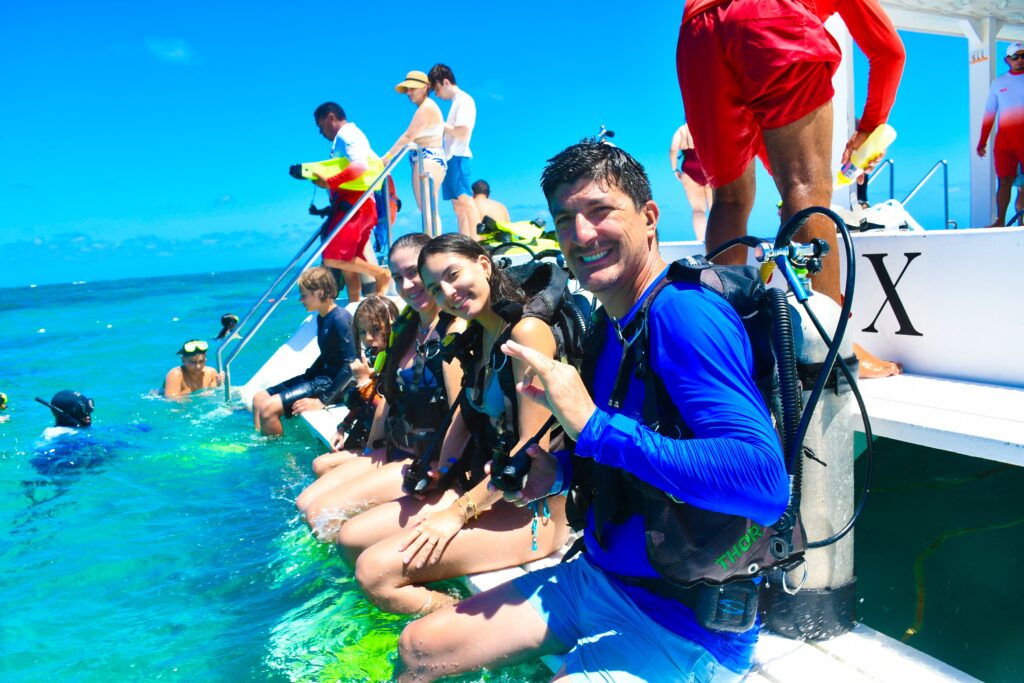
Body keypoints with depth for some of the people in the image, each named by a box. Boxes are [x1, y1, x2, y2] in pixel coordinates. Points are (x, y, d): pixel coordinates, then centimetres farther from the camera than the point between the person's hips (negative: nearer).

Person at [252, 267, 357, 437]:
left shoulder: (340, 318, -19)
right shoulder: (322, 318, 11)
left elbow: (350, 365, -24)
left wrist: (323, 400, -23)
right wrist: (306, 376, 12)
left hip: (331, 382, -10)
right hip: (320, 375, 10)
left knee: (268, 408, -20)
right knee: (259, 398, 10)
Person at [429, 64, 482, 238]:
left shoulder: (464, 100, -7)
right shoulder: (456, 102, 21)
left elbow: (462, 131, -17)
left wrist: (440, 124, -7)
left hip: (458, 158, -10)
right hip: (451, 159, 10)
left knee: (466, 202, -14)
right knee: (458, 206, 7)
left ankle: (475, 243, -17)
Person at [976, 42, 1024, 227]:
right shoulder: (998, 83, 13)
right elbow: (989, 113, 14)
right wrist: (983, 141, 9)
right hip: (1004, 140, 1)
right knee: (1004, 181, 1)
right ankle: (1000, 221, 5)